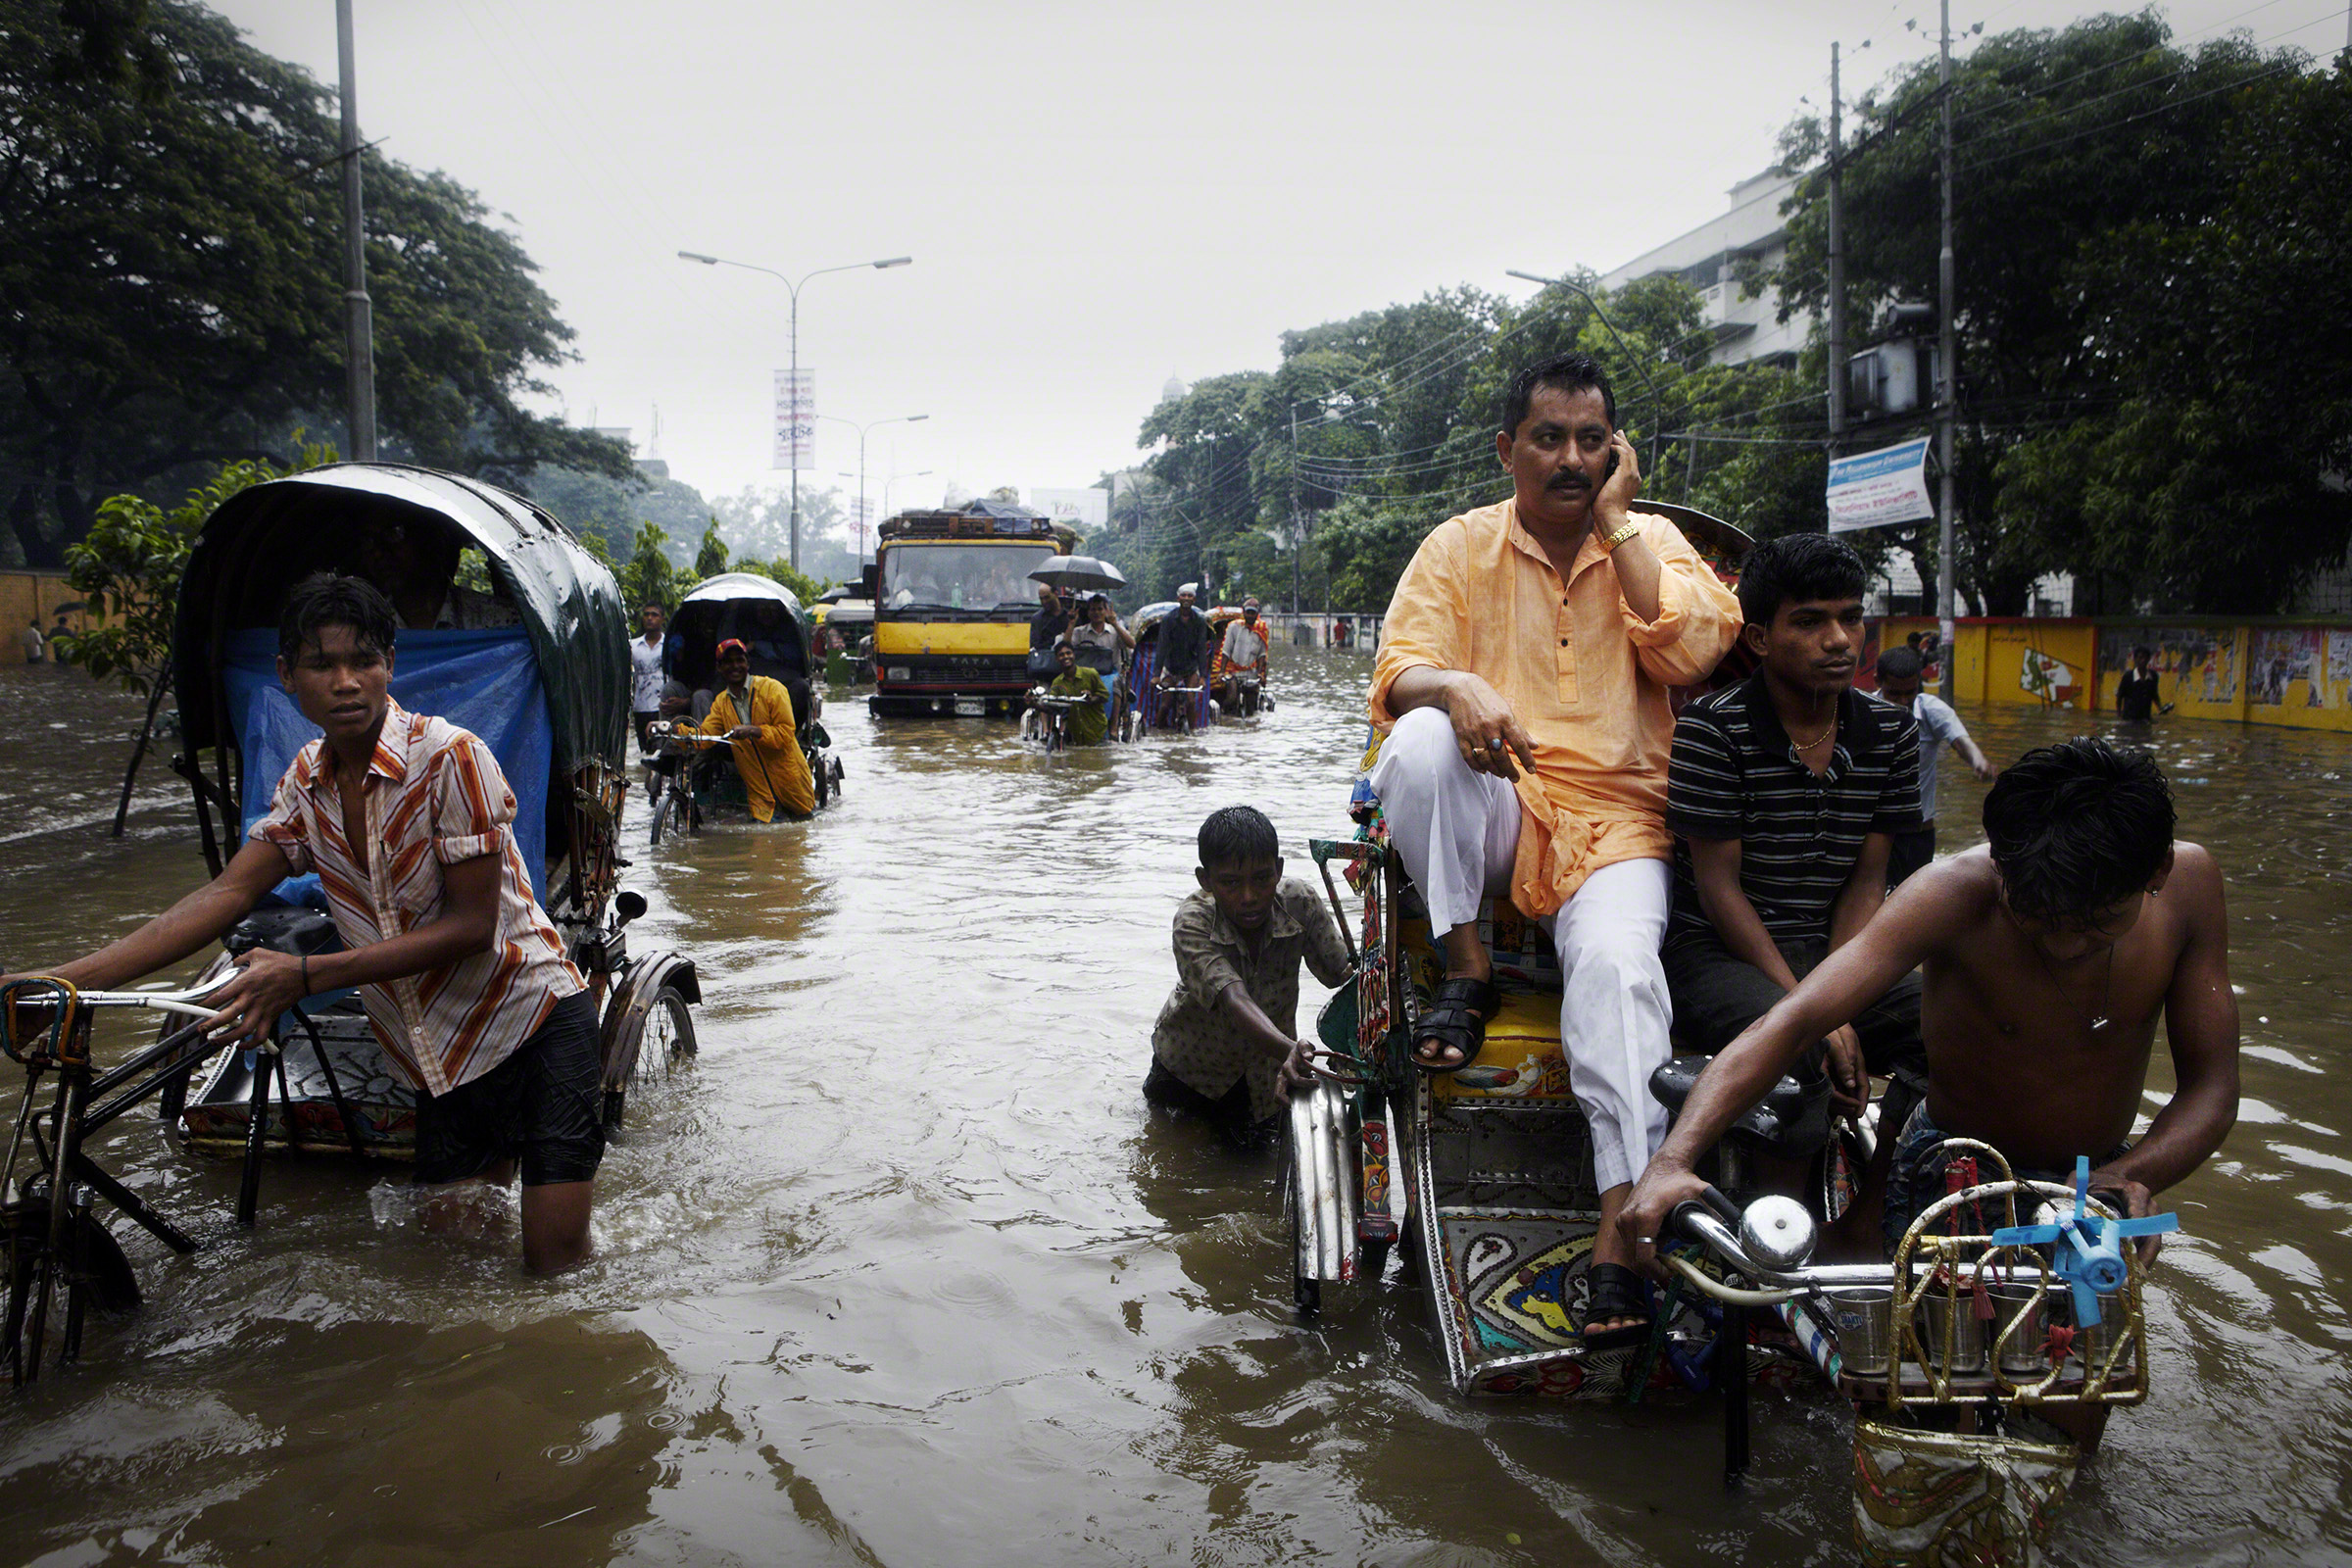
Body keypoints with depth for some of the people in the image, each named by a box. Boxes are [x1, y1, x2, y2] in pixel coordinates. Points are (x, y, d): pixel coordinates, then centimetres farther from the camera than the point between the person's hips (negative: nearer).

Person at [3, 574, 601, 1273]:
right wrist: (60, 979, -12)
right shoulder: (308, 779, 4)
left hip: (537, 1025, -6)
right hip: (441, 1055, 6)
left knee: (555, 1266, -6)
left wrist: (306, 975, -21)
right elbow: (227, 893, -2)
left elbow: (472, 926, -18)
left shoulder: (449, 756, -18)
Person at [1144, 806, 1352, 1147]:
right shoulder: (1193, 922, -38)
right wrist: (1289, 1051, -70)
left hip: (1264, 1061, 2)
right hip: (1195, 1053, -1)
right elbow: (1233, 998, -52)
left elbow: (1340, 973, -20)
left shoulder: (1299, 902, -29)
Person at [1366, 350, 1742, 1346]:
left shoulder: (1654, 543, 11)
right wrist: (1454, 688, -26)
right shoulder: (1461, 546, 9)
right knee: (1421, 741, -32)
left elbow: (1691, 653, -8)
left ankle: (1622, 1227, -28)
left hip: (1613, 822, 0)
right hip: (1490, 816, 1)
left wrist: (1614, 522, -4)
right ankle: (1466, 971, -14)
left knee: (1617, 965, -30)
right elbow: (1398, 671, -2)